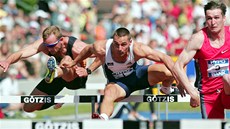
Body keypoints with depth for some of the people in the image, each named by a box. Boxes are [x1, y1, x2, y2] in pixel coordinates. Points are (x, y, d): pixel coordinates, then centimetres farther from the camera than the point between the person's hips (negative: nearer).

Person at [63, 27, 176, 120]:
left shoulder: (137, 49, -33)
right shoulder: (101, 49, -30)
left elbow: (164, 57, -29)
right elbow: (88, 49, -5)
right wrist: (73, 63, 10)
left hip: (137, 74, 1)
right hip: (117, 82, -1)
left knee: (168, 72, -19)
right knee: (109, 93, -37)